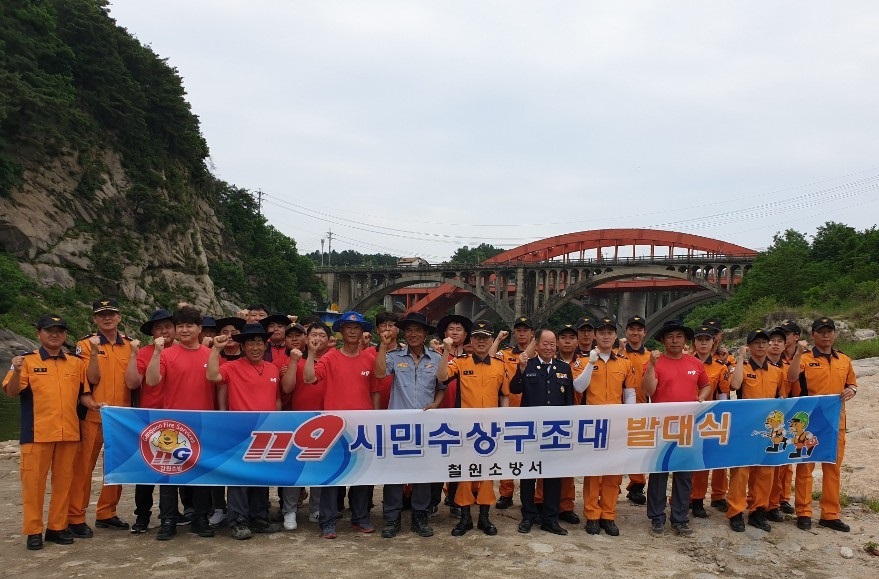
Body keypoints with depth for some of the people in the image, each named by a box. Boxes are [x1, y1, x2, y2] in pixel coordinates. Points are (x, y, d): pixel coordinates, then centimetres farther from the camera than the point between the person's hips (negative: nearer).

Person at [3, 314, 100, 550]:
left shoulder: (76, 362, 10)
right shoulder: (27, 360, 0)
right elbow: (11, 392, -7)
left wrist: (90, 403, -3)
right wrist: (17, 371, -25)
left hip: (69, 432, 3)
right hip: (37, 433, -3)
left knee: (64, 480, 9)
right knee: (34, 481, 3)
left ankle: (58, 527, 20)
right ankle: (33, 531, 13)